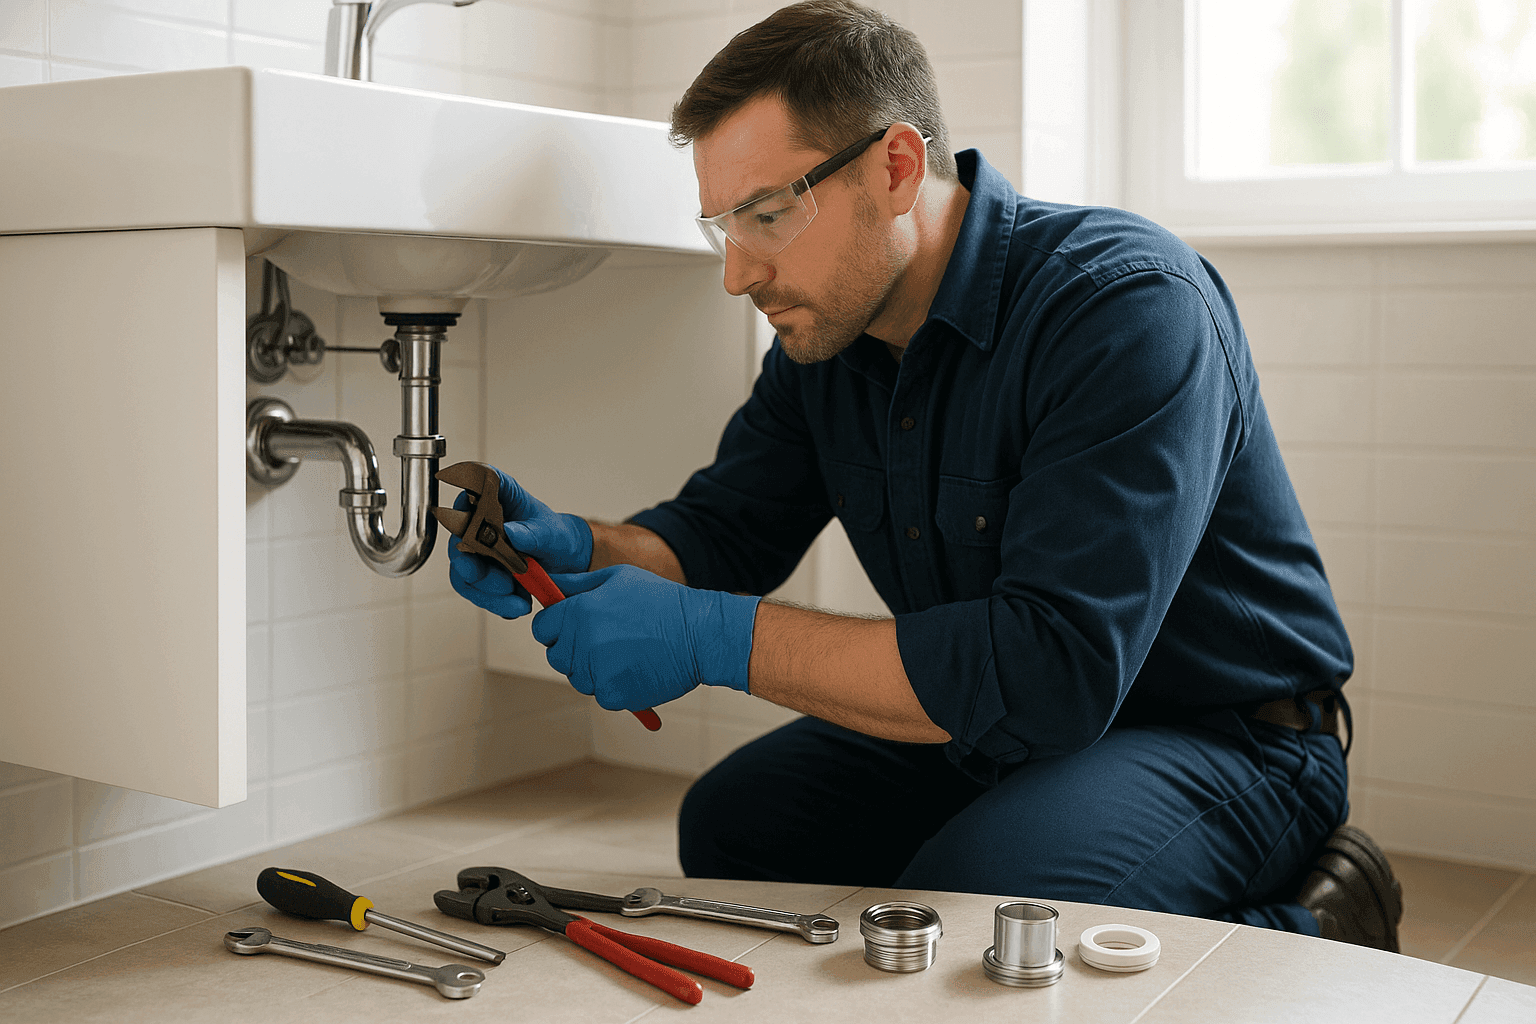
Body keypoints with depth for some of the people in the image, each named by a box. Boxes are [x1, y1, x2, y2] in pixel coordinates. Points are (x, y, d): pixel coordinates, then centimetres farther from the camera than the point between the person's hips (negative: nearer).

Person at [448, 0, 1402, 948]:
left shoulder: (1128, 307, -27)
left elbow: (1059, 665, -36)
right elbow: (725, 530, 9)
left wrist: (719, 639, -35)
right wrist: (583, 549, -15)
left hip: (1230, 740, -8)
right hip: (998, 736, 9)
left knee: (969, 899, -32)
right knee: (733, 819, 5)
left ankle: (1308, 937, -5)